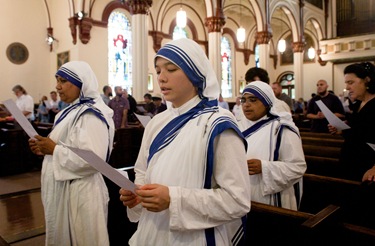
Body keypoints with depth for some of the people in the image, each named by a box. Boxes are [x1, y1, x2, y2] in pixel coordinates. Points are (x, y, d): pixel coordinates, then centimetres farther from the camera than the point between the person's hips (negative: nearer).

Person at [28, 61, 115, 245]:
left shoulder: (91, 115, -20)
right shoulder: (73, 111, 11)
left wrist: (54, 150, -20)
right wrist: (46, 149, 3)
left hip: (80, 192, -10)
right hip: (64, 189, 10)